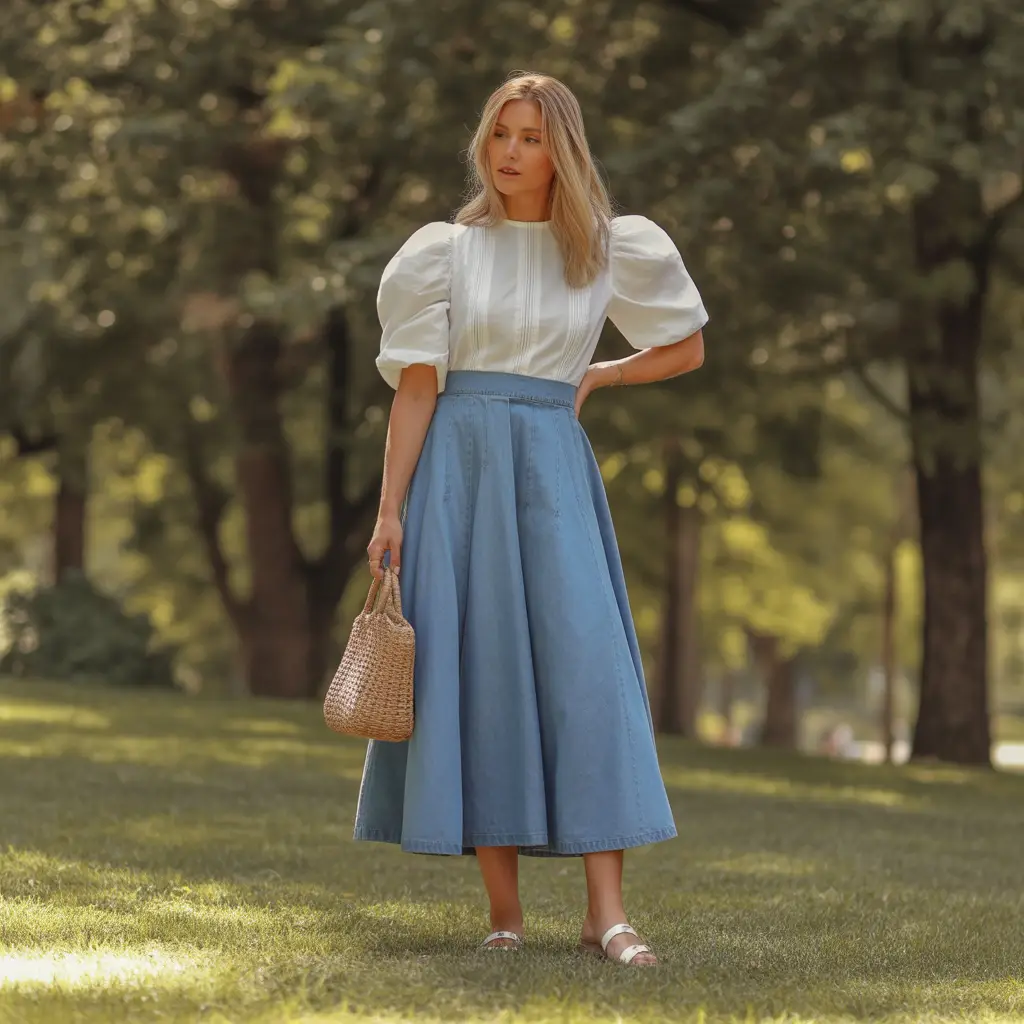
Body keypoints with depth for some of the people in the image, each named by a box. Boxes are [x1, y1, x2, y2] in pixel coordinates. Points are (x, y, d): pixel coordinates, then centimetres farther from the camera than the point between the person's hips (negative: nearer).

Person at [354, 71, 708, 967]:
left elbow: (687, 348, 20)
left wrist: (593, 378, 10)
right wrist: (390, 510, -5)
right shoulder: (444, 252, 5)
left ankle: (606, 911, -13)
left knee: (585, 664, -11)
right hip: (460, 465, -1)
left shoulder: (606, 252, 8)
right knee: (476, 669, -4)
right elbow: (416, 388, 1)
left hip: (553, 469, 1)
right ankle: (504, 909, 3)